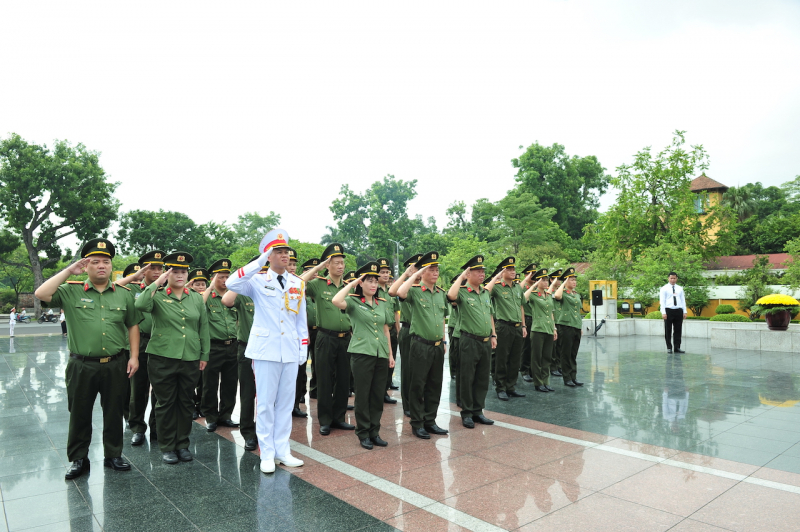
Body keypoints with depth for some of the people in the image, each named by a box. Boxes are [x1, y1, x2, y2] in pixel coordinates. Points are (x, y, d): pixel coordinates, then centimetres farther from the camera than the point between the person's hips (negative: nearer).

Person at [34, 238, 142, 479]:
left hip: (116, 365, 1)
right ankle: (78, 459, 28)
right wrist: (68, 271, -12)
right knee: (79, 414, 12)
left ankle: (113, 455, 28)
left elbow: (133, 326, 8)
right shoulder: (72, 291, 0)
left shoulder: (124, 294, 4)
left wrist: (134, 356, 2)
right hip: (82, 366, -1)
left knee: (114, 413, 12)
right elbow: (41, 294, -16)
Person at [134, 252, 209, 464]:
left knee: (186, 403, 11)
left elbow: (204, 327, 11)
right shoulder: (157, 296, 0)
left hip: (191, 359, 3)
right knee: (165, 403, 7)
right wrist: (157, 283, -19)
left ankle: (183, 444, 25)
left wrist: (204, 355, 9)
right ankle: (167, 447, 21)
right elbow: (140, 305, -23)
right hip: (163, 359, -3)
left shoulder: (197, 298, 8)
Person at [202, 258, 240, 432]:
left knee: (230, 384, 12)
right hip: (214, 347, -4)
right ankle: (210, 417, 22)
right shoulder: (208, 296, -2)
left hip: (232, 346, 4)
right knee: (210, 385, 7)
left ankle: (225, 415, 26)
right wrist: (211, 287, -16)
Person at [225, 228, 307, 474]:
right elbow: (232, 283, -22)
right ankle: (267, 454, 15)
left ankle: (282, 451, 21)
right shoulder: (258, 281, -2)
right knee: (265, 403, 2)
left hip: (291, 351, 4)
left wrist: (304, 347, 8)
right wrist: (261, 260, -23)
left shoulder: (298, 283, 9)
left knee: (286, 402, 10)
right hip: (266, 349, -3)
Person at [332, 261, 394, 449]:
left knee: (378, 395, 9)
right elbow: (336, 301, -25)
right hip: (362, 354, -5)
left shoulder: (383, 304, 12)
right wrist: (352, 283, -14)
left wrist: (390, 354, 13)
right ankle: (363, 433, 17)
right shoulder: (353, 302, -3)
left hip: (381, 355, 5)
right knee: (363, 395, 3)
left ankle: (374, 431, 23)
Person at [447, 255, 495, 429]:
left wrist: (493, 335, 15)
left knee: (483, 379, 13)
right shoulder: (462, 292, -9)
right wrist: (461, 276, -22)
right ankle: (466, 413, 16)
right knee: (467, 379, 3)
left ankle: (478, 411, 25)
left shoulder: (485, 293, 13)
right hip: (469, 341, -7)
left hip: (486, 342, 7)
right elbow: (451, 295, -34)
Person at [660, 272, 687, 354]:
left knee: (678, 330, 5)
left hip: (679, 311, 4)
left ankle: (677, 347, 11)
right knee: (668, 330, 2)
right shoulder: (664, 288, 1)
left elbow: (683, 300, 13)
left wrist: (684, 311, 5)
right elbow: (662, 301, -4)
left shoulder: (680, 288, 13)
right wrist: (663, 312, -12)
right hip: (669, 310, -3)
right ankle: (669, 347, 9)